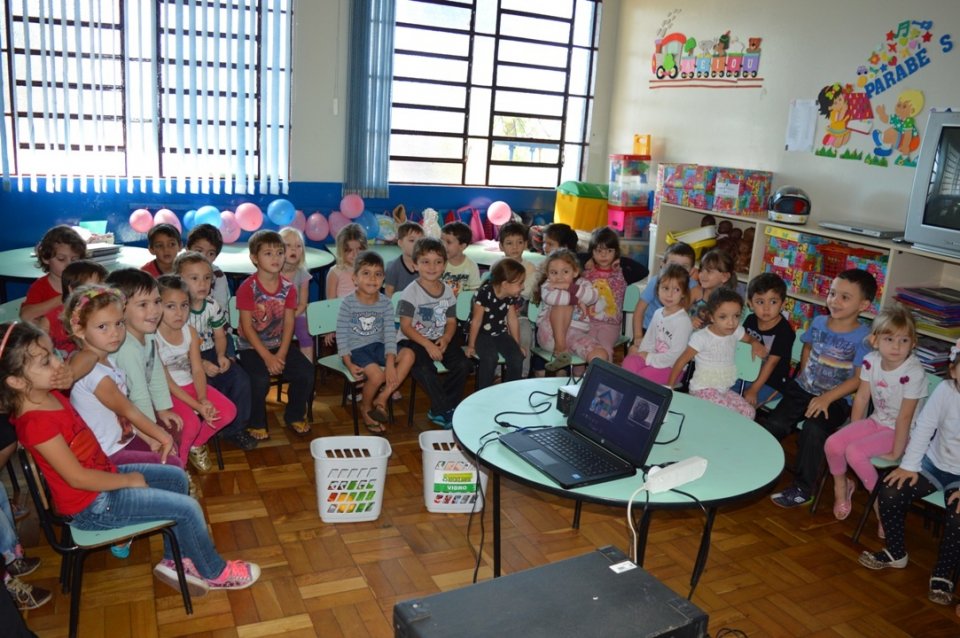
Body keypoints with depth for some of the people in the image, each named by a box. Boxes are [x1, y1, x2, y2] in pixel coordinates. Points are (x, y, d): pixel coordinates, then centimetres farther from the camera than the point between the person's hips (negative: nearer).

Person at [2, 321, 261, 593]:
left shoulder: (49, 393, -5)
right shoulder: (36, 423, -31)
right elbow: (77, 478, -26)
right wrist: (128, 480, -14)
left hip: (103, 474, 10)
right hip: (92, 505, -10)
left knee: (176, 477, 17)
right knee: (188, 508, -9)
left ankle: (174, 560, 24)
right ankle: (214, 573, 17)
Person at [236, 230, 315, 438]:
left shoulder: (288, 287, 0)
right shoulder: (247, 288, -13)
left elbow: (288, 324, -3)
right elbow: (247, 327, -15)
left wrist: (281, 354, -15)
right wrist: (267, 357, -20)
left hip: (280, 345, 4)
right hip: (252, 347, -4)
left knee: (306, 372, -13)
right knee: (260, 378, -28)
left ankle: (294, 416, 12)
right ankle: (257, 423, -1)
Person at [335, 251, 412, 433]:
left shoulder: (386, 302, -1)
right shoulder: (348, 303, -10)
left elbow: (390, 334, -7)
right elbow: (341, 335, -8)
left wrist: (390, 363, -18)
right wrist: (349, 364, -15)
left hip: (378, 346, 4)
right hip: (356, 349, -4)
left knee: (408, 354, -21)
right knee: (377, 374, -29)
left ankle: (381, 399, -11)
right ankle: (365, 407, 5)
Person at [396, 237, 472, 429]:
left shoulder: (447, 291, 6)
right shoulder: (411, 293, -11)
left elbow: (451, 321, 9)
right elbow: (406, 326, -14)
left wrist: (445, 339, -12)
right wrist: (427, 344, -24)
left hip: (440, 340, 5)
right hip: (412, 341, -5)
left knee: (463, 364, -15)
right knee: (425, 368, -32)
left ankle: (439, 411, -1)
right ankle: (446, 411, -13)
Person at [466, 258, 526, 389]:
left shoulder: (511, 296, -5)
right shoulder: (485, 293, -26)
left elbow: (513, 320, 5)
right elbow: (476, 321, -17)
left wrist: (518, 345, 11)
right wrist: (471, 345, -10)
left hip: (500, 333, 6)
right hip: (482, 333, -5)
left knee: (517, 357, -17)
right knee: (490, 358, -32)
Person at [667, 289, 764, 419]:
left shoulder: (736, 331, -1)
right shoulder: (701, 337, -18)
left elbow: (749, 338, 24)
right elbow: (682, 361, -11)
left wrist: (756, 344, 0)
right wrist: (669, 386, -9)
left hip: (725, 389, 7)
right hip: (703, 389, -7)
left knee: (749, 412, -8)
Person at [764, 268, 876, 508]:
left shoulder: (864, 337, -13)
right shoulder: (818, 322, 3)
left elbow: (859, 379, -15)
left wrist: (827, 398, -20)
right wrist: (804, 376, 10)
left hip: (836, 399, -5)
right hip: (803, 389, 5)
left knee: (814, 430, -29)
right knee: (772, 424, -14)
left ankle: (802, 489, -12)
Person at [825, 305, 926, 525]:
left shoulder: (913, 373, -26)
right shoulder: (871, 361, -9)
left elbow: (904, 417, -23)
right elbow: (861, 398, -1)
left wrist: (896, 453, -18)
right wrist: (853, 434, 1)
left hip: (900, 431, -5)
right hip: (876, 421, 6)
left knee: (854, 452, -25)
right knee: (833, 443, -14)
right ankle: (841, 485, 14)